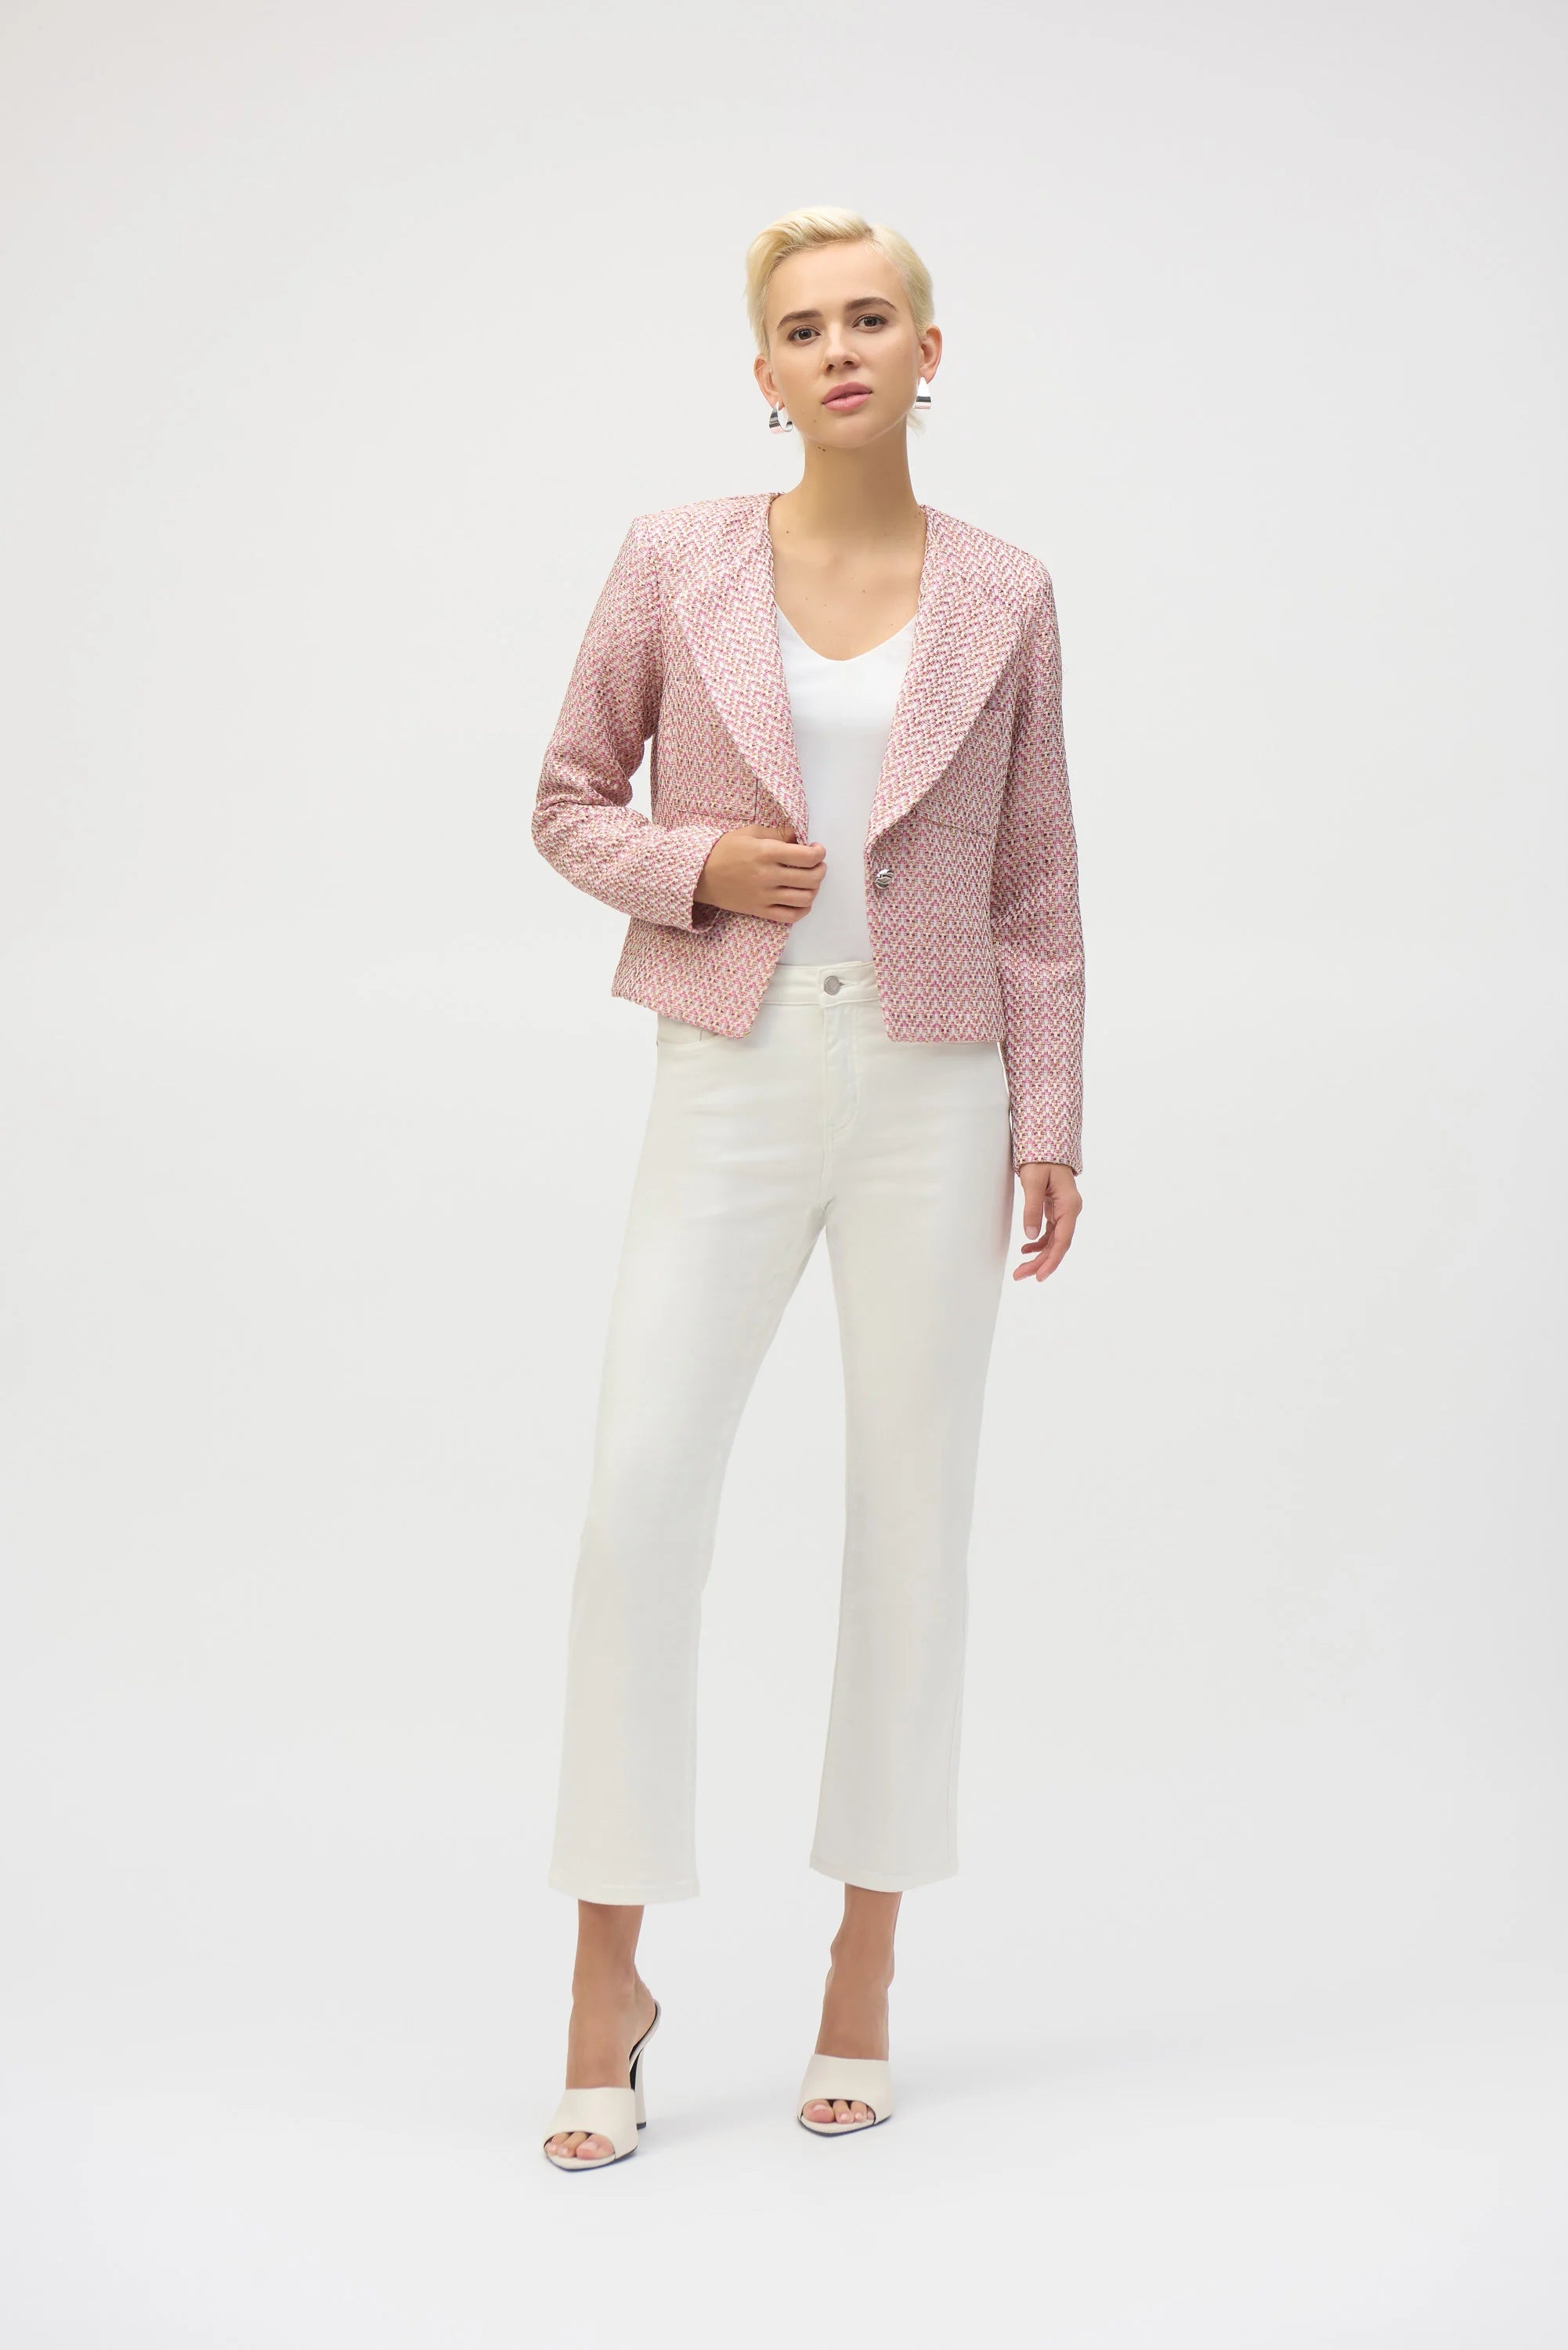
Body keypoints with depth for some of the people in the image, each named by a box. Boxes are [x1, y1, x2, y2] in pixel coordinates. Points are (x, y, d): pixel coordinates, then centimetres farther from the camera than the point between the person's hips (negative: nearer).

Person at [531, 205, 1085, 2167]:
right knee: (637, 1506, -8)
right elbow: (567, 804, 9)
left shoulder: (1002, 597, 4)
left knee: (911, 1518, 5)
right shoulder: (674, 562, 2)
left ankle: (863, 1975, 17)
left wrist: (1052, 1119, 1)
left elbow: (1034, 886, 7)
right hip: (731, 1087, -1)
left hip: (933, 1095, 1)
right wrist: (694, 865, -11)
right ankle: (608, 1978, 5)